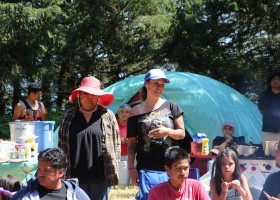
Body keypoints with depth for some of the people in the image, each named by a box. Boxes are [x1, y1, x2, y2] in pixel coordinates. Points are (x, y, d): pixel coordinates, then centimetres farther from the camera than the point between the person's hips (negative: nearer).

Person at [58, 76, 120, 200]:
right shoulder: (69, 116, 7)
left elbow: (116, 144, 4)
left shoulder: (108, 116, 2)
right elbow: (61, 145, 9)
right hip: (75, 176, 1)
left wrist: (114, 170, 0)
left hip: (101, 176, -1)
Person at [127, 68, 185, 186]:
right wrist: (131, 168, -2)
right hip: (146, 168, 0)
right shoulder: (136, 111, 6)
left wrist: (167, 131, -12)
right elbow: (132, 143, 6)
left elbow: (182, 133, 8)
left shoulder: (171, 106, 8)